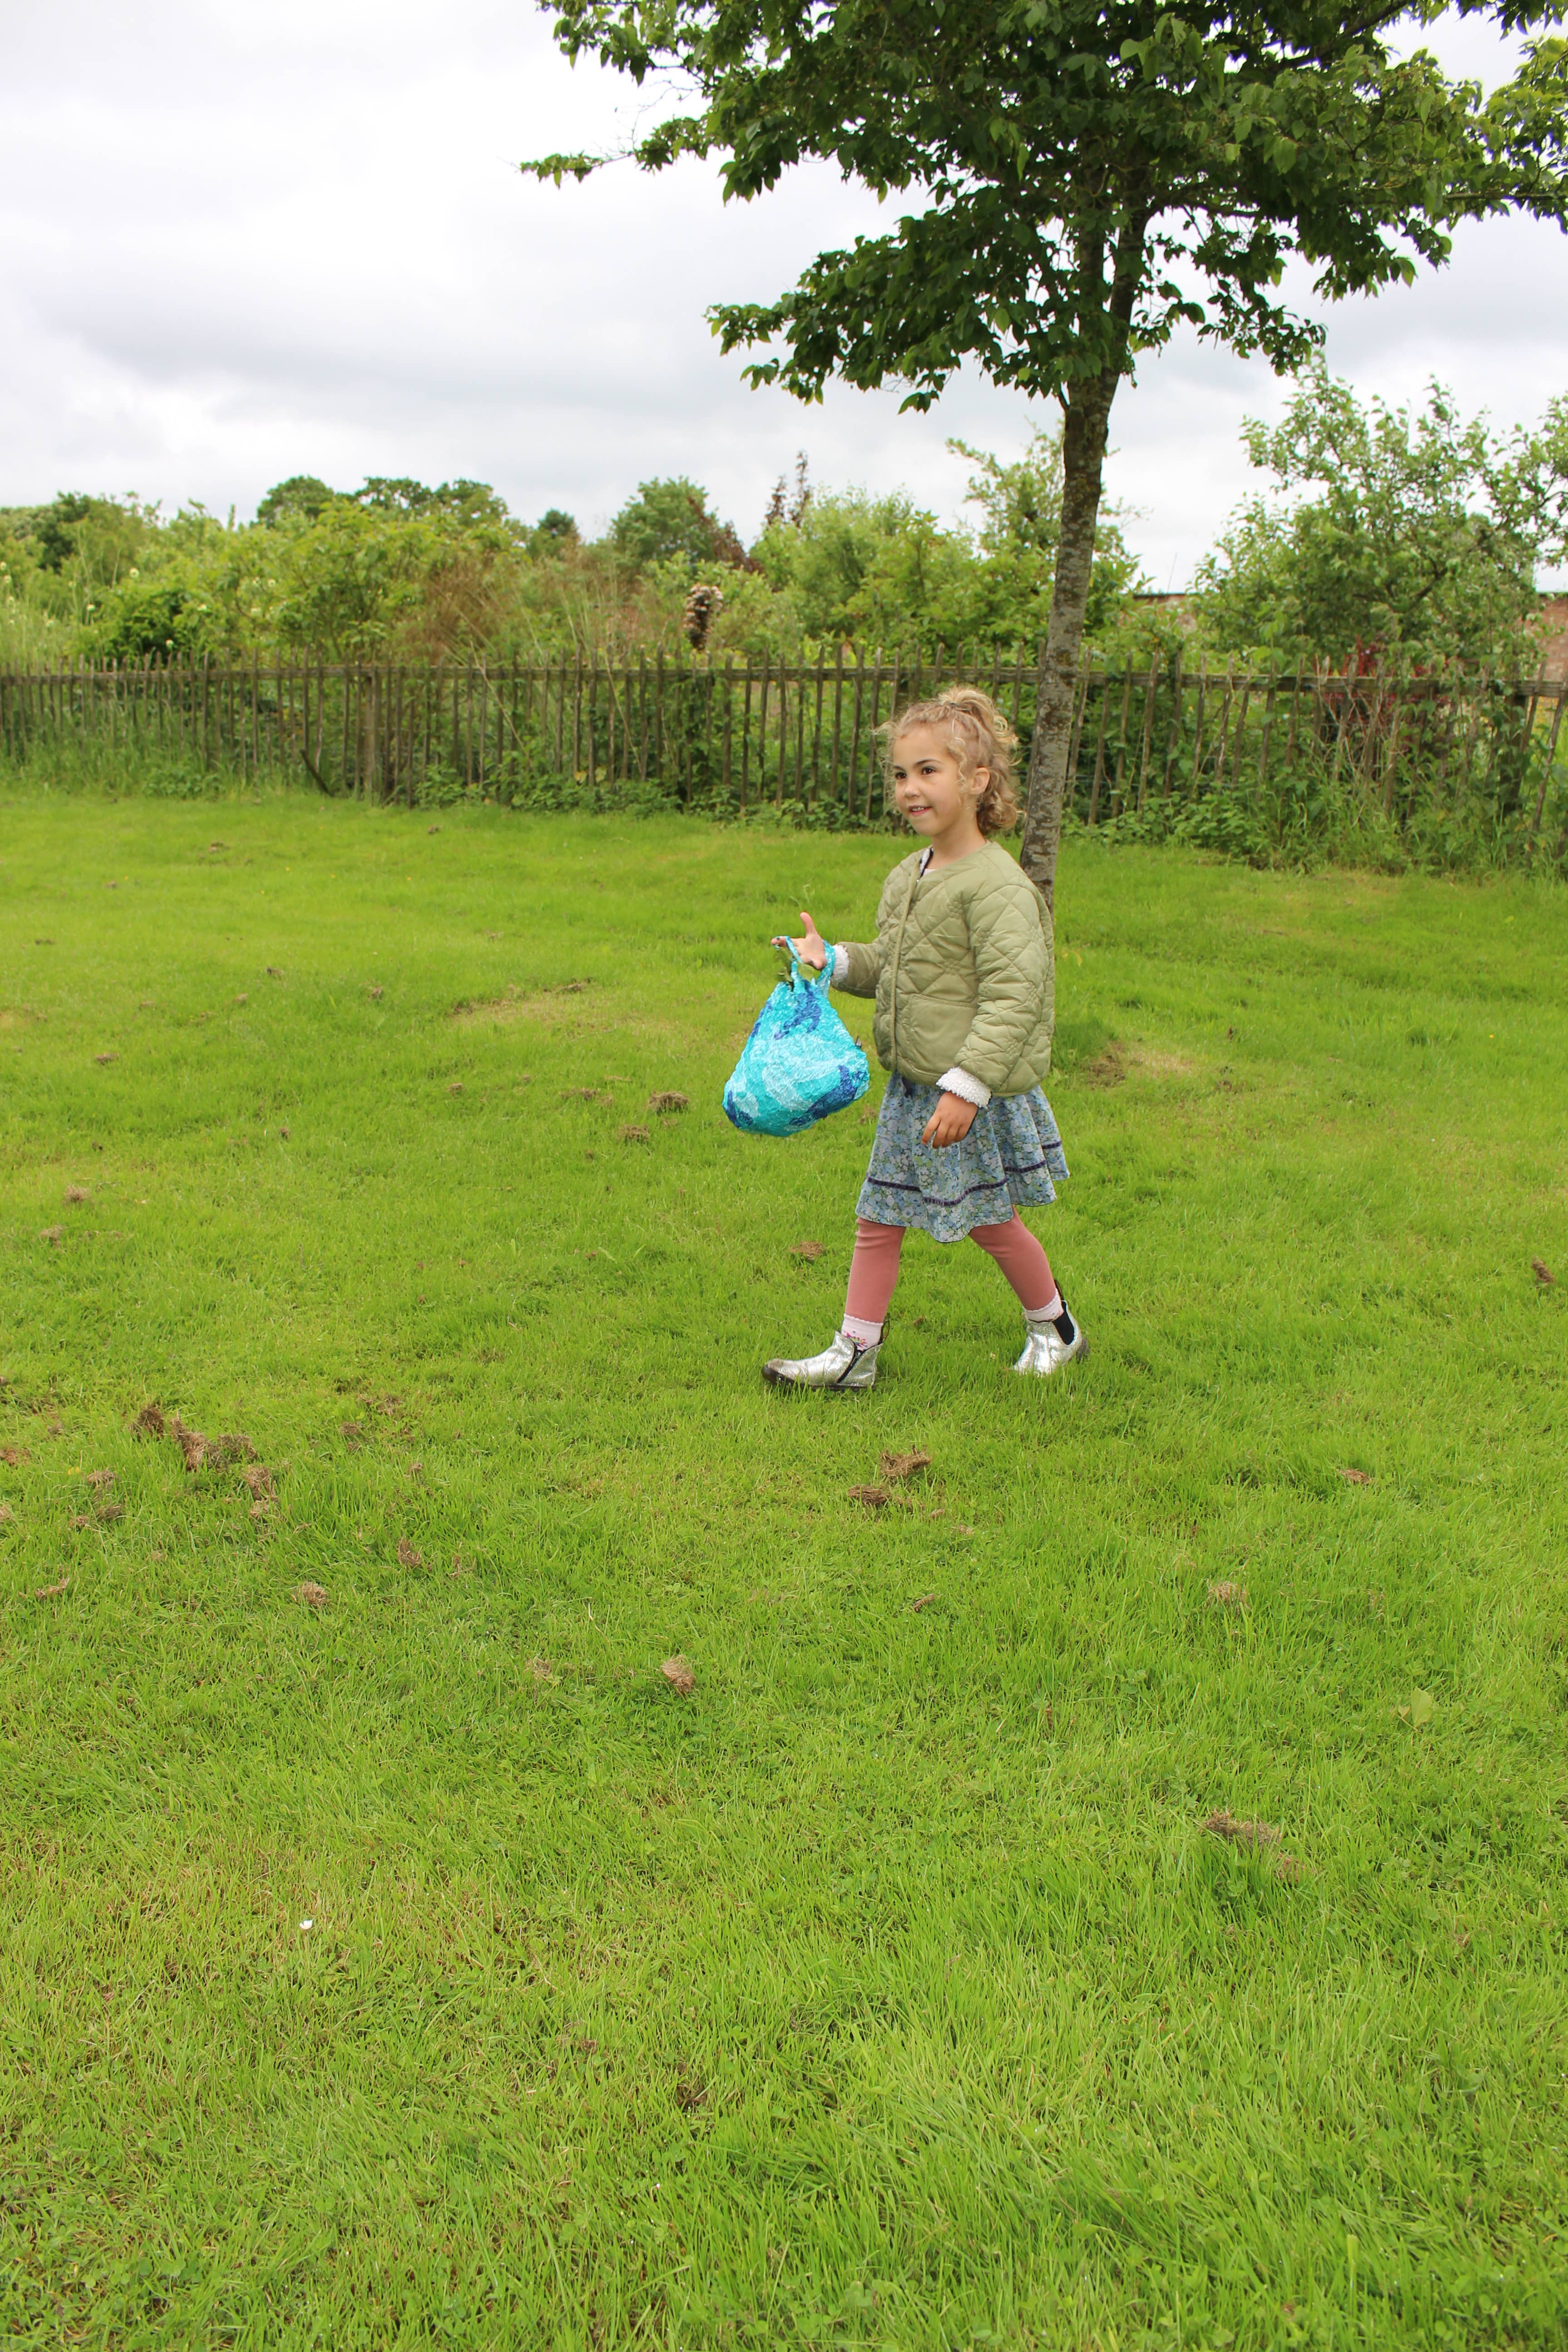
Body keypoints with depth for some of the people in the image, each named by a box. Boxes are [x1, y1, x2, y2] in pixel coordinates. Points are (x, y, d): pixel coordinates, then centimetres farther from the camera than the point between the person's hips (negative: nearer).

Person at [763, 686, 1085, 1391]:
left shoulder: (996, 886, -19)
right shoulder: (906, 878, 9)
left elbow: (1014, 996, -25)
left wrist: (966, 1086, -30)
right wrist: (831, 961, 5)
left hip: (977, 1096, -8)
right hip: (910, 1087, 8)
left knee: (993, 1223, 9)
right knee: (878, 1220, 10)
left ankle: (1054, 1327, 33)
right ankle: (854, 1352, 20)